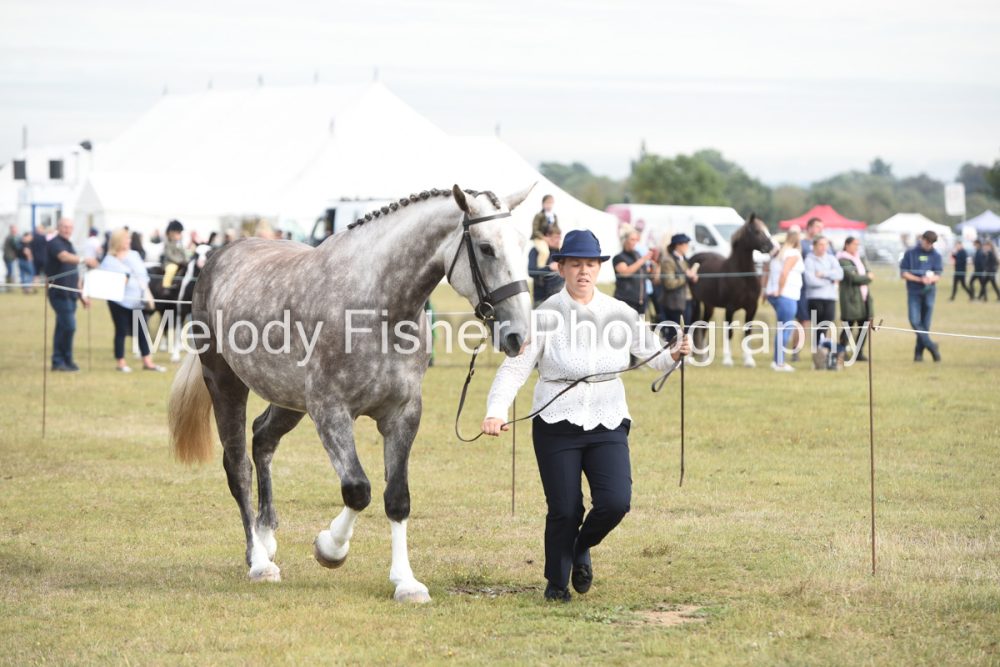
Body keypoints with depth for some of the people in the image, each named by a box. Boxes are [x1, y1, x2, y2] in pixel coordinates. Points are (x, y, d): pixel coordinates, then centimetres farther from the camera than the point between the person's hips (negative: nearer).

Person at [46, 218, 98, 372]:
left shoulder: (69, 245, 20)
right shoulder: (55, 243, -8)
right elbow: (64, 257, -30)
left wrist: (82, 295, 22)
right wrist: (83, 260, -46)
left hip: (70, 293, 9)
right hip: (60, 293, -9)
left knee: (63, 326, 9)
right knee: (69, 326, -13)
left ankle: (58, 362, 12)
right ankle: (66, 361, -7)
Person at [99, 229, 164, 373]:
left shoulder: (134, 255, 13)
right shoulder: (109, 261, -3)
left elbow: (143, 275, 16)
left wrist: (147, 293, 13)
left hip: (136, 300, 5)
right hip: (119, 300, -5)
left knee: (141, 330, 6)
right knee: (121, 331, 0)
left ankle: (147, 362, 11)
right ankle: (121, 363, 8)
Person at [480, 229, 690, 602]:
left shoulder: (619, 314, 3)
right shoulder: (545, 316, -6)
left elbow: (654, 356, 9)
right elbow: (515, 367, -13)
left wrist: (674, 355, -14)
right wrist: (496, 412, -27)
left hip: (608, 425, 2)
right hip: (556, 427, -2)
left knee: (615, 502, -12)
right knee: (564, 511, -2)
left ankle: (582, 548, 22)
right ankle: (556, 582, 24)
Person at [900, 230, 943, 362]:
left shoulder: (935, 256, 6)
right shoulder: (910, 253, 1)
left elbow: (938, 276, 4)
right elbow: (903, 273, -1)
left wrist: (931, 279, -20)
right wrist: (919, 279, -14)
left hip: (929, 292, 2)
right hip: (913, 292, -2)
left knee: (925, 324, 2)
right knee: (915, 321, -15)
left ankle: (919, 351, 10)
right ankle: (931, 346, -10)